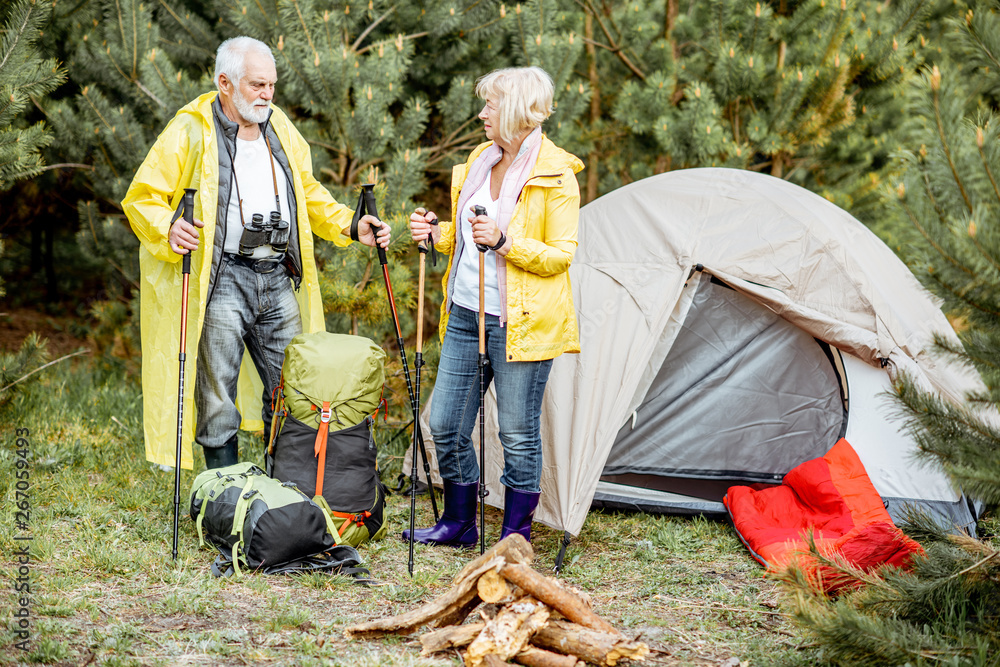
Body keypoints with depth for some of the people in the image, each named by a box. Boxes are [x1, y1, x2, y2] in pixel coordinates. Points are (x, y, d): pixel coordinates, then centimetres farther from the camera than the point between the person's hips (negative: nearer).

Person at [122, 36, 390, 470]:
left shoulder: (279, 128, 14)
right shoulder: (190, 132, -5)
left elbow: (309, 195, 24)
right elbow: (141, 199, -6)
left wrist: (350, 226, 9)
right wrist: (168, 228, -26)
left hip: (279, 279, 6)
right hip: (220, 281, -5)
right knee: (218, 399, 0)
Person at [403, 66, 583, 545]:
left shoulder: (555, 174, -9)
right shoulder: (481, 160, 12)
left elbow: (560, 255, -12)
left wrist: (503, 242, -24)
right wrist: (436, 234, 3)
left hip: (520, 323, -7)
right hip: (465, 315, 7)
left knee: (518, 433, 2)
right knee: (446, 424, 10)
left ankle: (516, 534, 15)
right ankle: (459, 523, 27)